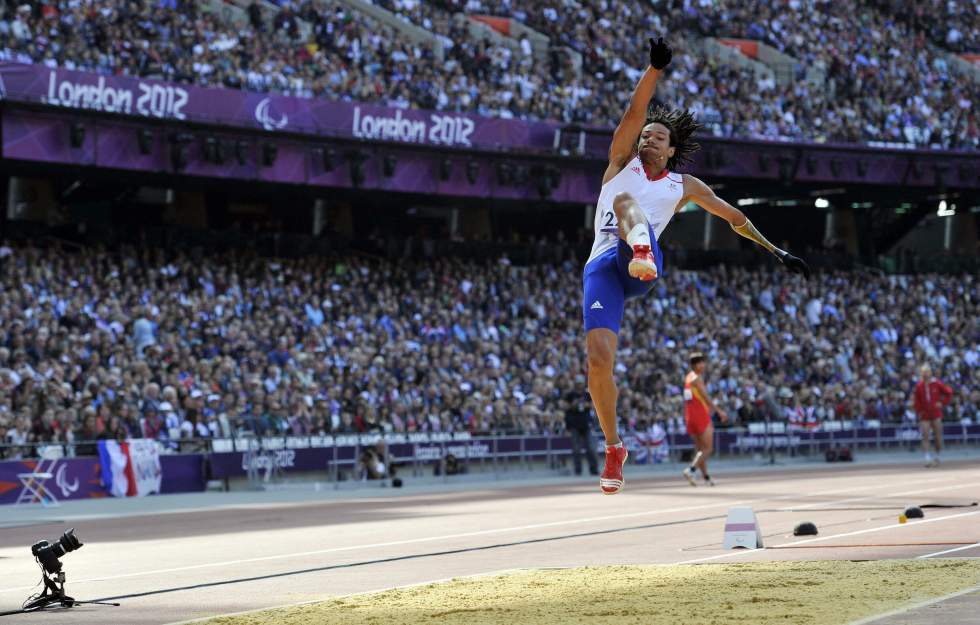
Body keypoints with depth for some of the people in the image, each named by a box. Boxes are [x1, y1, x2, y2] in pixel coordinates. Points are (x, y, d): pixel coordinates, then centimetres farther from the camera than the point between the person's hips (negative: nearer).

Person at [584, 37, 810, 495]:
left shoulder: (684, 186, 23)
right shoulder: (622, 161, 20)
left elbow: (732, 216, 33)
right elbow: (634, 112, 4)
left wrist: (775, 251, 32)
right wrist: (655, 68, -10)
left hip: (642, 268, -1)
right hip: (602, 266, 1)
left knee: (626, 200, -30)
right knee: (598, 359, -16)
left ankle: (644, 257, -66)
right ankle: (613, 448, 1)